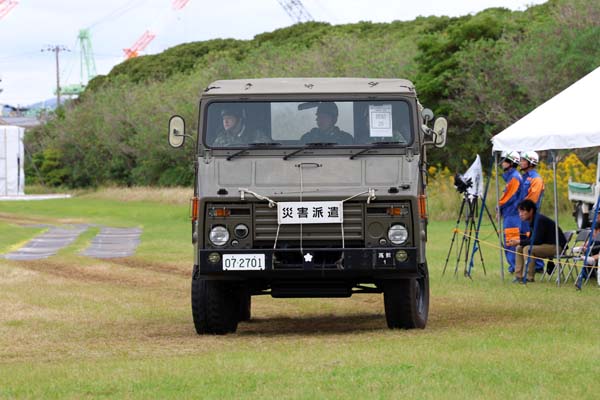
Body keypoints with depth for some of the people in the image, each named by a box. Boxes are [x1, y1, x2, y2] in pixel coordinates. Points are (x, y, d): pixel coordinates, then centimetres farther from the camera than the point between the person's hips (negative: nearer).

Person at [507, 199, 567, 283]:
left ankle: (529, 278, -21)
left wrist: (519, 242, -20)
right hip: (547, 244, 10)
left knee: (528, 249, -26)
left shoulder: (539, 220, -21)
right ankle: (518, 276, 4)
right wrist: (518, 241, -3)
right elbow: (532, 239, 14)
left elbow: (537, 241, -25)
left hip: (557, 246, -10)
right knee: (519, 248, 6)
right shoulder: (533, 220, 8)